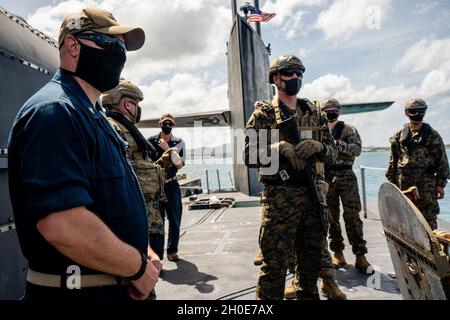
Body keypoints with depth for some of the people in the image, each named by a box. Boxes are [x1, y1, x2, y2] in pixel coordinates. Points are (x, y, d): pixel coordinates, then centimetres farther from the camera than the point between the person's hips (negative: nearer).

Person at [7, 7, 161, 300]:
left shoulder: (94, 116, 11)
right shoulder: (54, 111, -20)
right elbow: (64, 225, -32)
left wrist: (145, 252, 3)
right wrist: (139, 266, -18)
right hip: (79, 289, -9)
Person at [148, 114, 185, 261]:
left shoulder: (179, 143, 4)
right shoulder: (151, 141, 1)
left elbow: (180, 164, -7)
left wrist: (168, 149, -17)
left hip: (171, 185, 2)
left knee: (175, 220, 9)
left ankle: (172, 250, 26)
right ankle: (157, 254, 8)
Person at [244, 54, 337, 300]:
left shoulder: (314, 113, 13)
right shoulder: (263, 114, -1)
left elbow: (332, 151, 11)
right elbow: (250, 157, -7)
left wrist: (317, 147, -11)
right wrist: (280, 148, -22)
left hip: (314, 194, 5)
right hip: (280, 197, -5)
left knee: (312, 258, 18)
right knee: (274, 262, 2)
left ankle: (309, 294, 38)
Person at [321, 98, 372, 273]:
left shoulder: (349, 129, 5)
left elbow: (357, 149, -10)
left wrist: (337, 143, -20)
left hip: (346, 178, -2)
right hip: (326, 179, 2)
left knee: (352, 217, -2)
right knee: (332, 218, 7)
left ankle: (360, 256, 5)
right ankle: (338, 254, 18)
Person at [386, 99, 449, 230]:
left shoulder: (432, 135, 2)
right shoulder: (399, 135, 8)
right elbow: (393, 160, 11)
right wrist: (392, 182, 9)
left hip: (426, 184, -2)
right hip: (403, 183, 3)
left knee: (429, 217, 0)